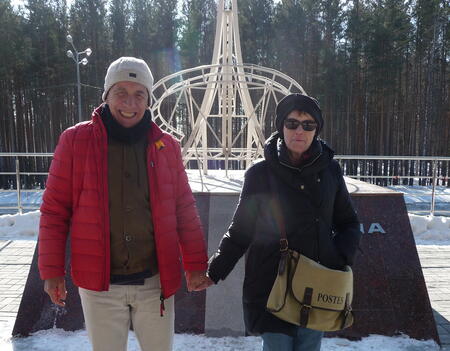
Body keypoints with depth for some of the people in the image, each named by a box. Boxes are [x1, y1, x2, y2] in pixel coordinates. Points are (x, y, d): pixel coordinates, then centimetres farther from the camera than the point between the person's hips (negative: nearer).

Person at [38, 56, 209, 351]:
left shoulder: (166, 146, 1)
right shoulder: (75, 141, -5)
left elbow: (185, 208, 5)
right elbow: (55, 210, -1)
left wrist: (195, 264, 5)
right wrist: (52, 271, -3)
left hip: (156, 282, 2)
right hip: (100, 285, -1)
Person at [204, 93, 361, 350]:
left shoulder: (330, 170, 0)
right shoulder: (261, 174, -7)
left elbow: (348, 223, 11)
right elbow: (240, 231, 1)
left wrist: (341, 259, -5)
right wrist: (215, 272, -3)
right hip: (272, 289, -2)